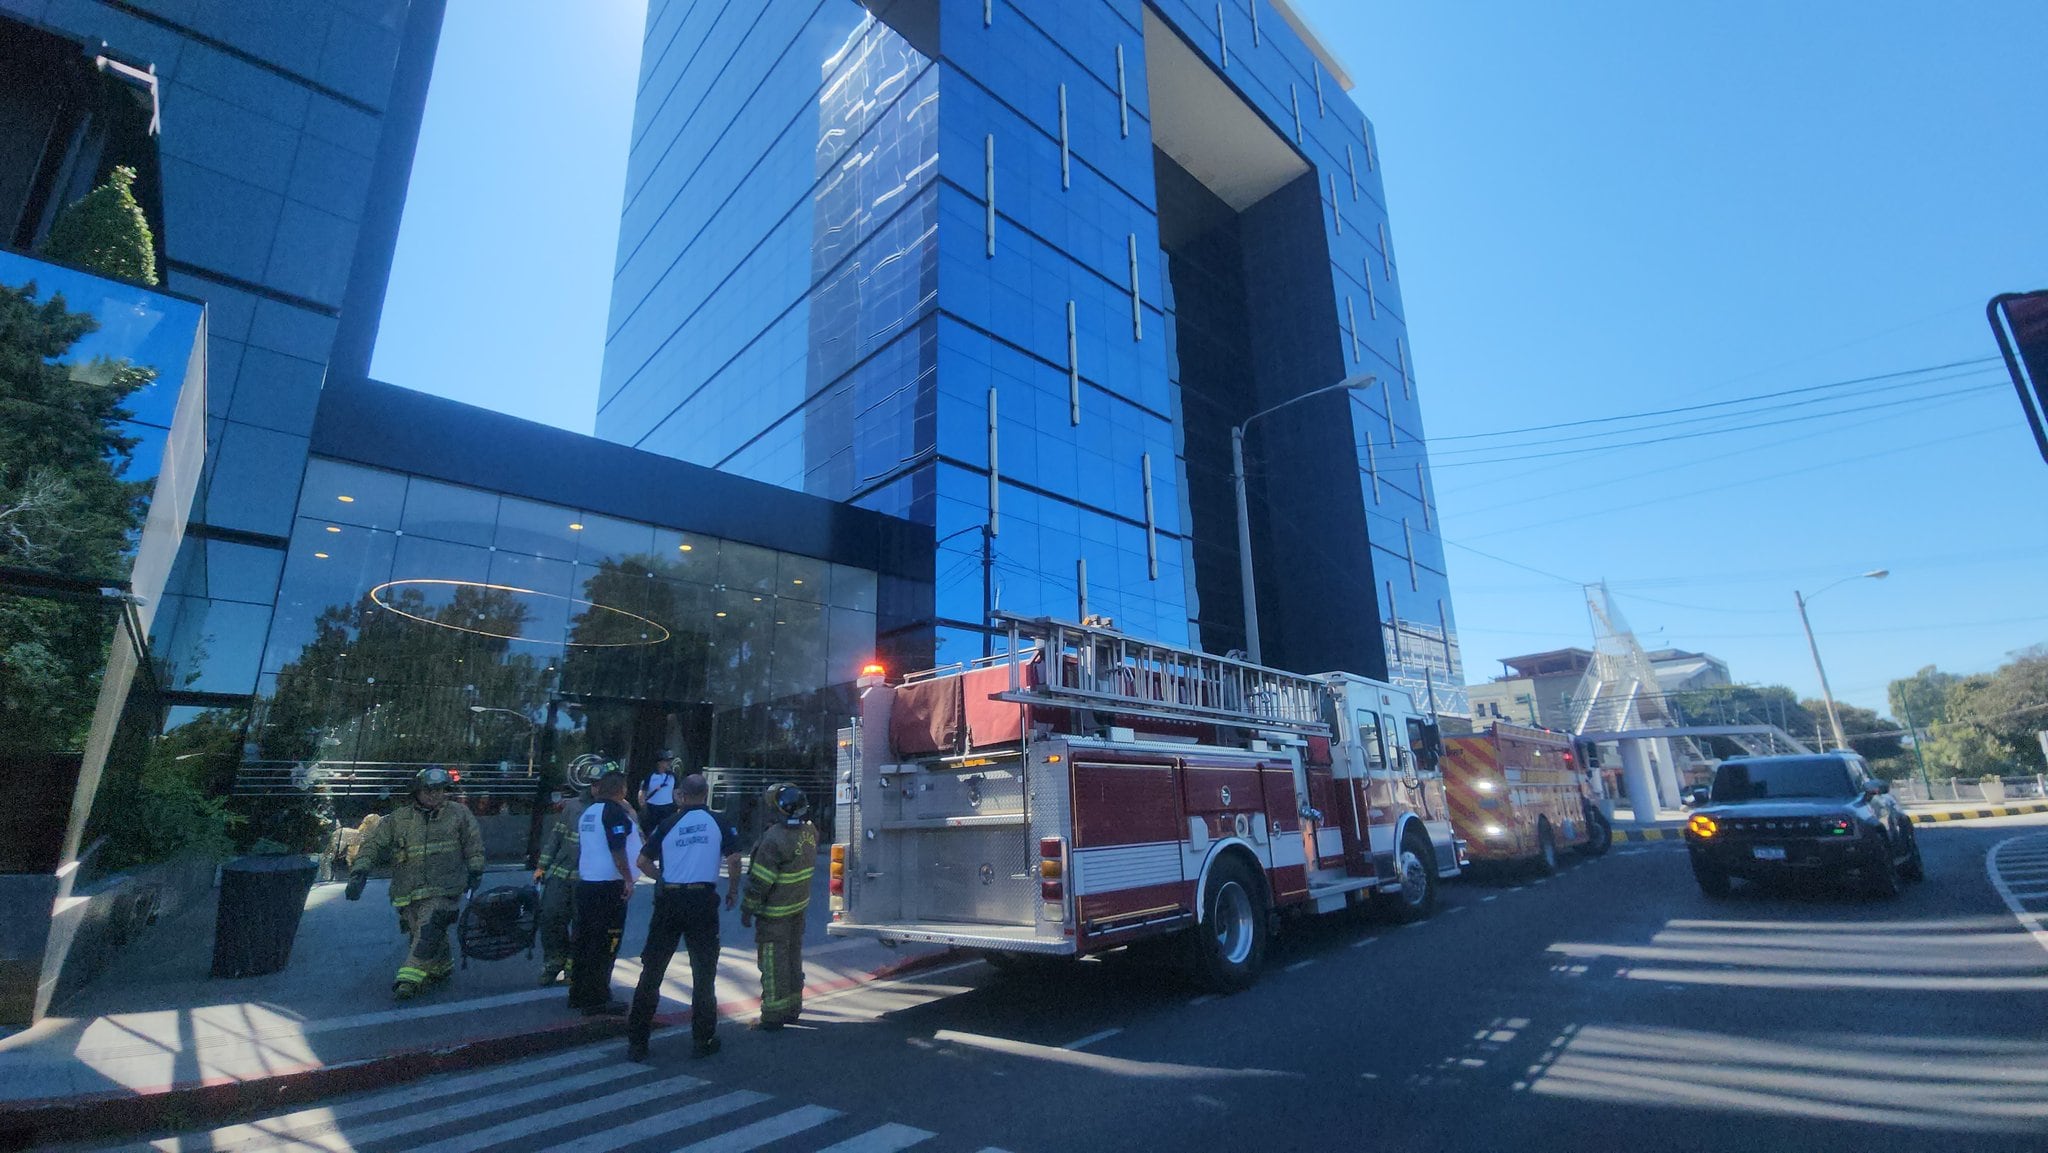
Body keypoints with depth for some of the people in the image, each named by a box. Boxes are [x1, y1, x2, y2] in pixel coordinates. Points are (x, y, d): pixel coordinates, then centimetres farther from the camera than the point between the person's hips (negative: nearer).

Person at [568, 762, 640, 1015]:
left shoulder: (588, 811, 12)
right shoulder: (614, 810, -15)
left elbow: (581, 848, 19)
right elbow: (618, 849, -21)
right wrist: (628, 879, -16)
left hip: (585, 884, 9)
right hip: (609, 886, -9)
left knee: (583, 939, 16)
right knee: (605, 944, -2)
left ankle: (578, 994, 25)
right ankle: (597, 1000, 3)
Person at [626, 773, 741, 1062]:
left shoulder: (668, 824, 3)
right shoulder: (718, 823, -2)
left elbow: (643, 860, 5)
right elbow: (733, 859, -8)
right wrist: (733, 891, 6)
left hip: (668, 901, 1)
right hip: (702, 900, -1)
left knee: (652, 971, 12)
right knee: (703, 972, 10)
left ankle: (636, 1042, 15)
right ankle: (702, 1040, 16)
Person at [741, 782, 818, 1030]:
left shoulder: (775, 839, -25)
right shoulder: (810, 832, -4)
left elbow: (760, 881, -19)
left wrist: (747, 909, -11)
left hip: (775, 911, -7)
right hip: (799, 906, 7)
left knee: (773, 961, 5)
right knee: (794, 956, 18)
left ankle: (774, 1014, 13)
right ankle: (793, 1007, 29)